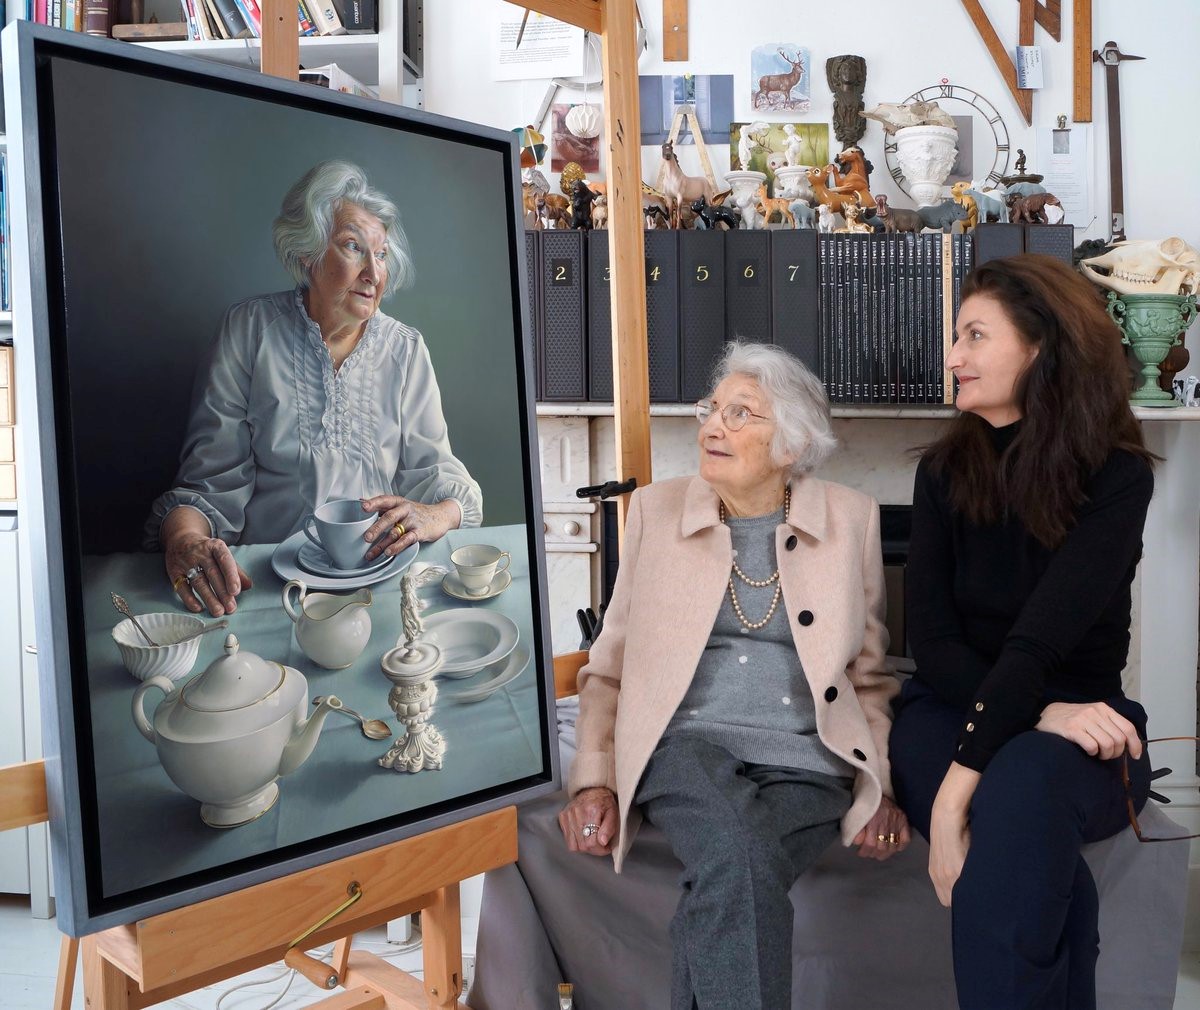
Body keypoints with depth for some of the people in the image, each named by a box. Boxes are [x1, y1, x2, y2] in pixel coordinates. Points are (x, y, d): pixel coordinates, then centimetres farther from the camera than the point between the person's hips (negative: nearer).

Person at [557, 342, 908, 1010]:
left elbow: (869, 676, 17)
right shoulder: (656, 510, 11)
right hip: (686, 747, 0)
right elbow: (610, 666, 13)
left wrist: (880, 786, 3)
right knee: (739, 862, -34)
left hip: (806, 760, 1)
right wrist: (594, 780, 1)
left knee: (728, 888, -31)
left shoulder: (851, 519, 10)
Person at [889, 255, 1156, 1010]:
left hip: (1077, 719, -1)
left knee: (1020, 787, -38)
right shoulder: (945, 469, 1)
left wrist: (956, 789, -32)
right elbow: (931, 636, -6)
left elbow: (1042, 638, -23)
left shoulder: (1117, 475, -10)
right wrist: (1040, 714, -23)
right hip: (955, 707, 2)